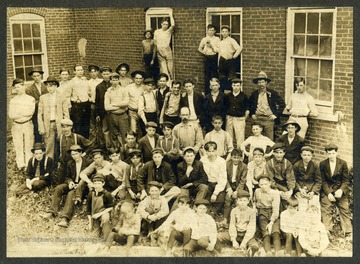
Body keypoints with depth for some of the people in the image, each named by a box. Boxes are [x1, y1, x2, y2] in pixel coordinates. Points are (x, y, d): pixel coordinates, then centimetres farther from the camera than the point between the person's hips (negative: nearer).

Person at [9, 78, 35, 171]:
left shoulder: (30, 99, 2)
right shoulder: (12, 100, 8)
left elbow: (31, 112, -9)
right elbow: (11, 115, -1)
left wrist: (17, 114, -7)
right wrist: (24, 114, -8)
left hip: (28, 125, -2)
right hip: (16, 125, 2)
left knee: (28, 145, 1)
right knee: (18, 146, 4)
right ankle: (20, 165, 11)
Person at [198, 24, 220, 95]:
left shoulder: (217, 39, 1)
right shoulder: (204, 39, 8)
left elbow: (219, 50, -8)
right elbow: (199, 48, 20)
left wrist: (212, 46, -14)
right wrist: (204, 52, 3)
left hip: (214, 58, -2)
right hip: (207, 58, 2)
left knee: (215, 75, 0)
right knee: (207, 75, 6)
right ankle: (207, 92, 13)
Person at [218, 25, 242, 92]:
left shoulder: (231, 40, -4)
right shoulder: (221, 42, 15)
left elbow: (239, 48, -16)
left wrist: (234, 56, -11)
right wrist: (218, 64, 13)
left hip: (230, 61, -6)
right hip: (222, 61, 6)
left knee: (231, 78, -6)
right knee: (222, 77, 9)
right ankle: (224, 90, 17)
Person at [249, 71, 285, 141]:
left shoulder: (272, 93, 1)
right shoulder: (254, 94, 10)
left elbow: (282, 104, 3)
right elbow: (249, 105, 23)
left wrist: (276, 115, -2)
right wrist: (252, 114, 11)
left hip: (268, 119, -2)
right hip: (257, 119, 2)